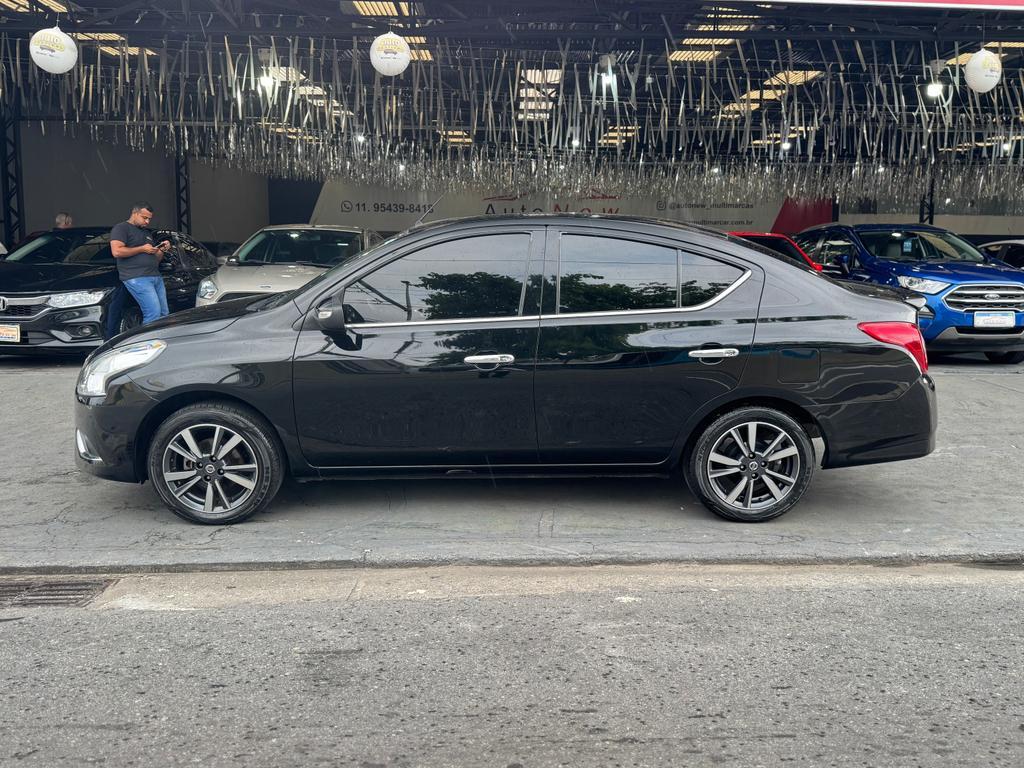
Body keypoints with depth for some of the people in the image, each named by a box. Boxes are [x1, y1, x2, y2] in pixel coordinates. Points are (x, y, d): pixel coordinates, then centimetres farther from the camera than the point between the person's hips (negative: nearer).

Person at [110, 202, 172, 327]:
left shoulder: (147, 233, 27)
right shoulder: (121, 228, 2)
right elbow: (117, 251, -14)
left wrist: (162, 250, 8)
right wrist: (142, 249, -9)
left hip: (156, 277, 8)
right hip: (137, 278, -8)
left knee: (164, 315, 0)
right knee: (154, 314, -19)